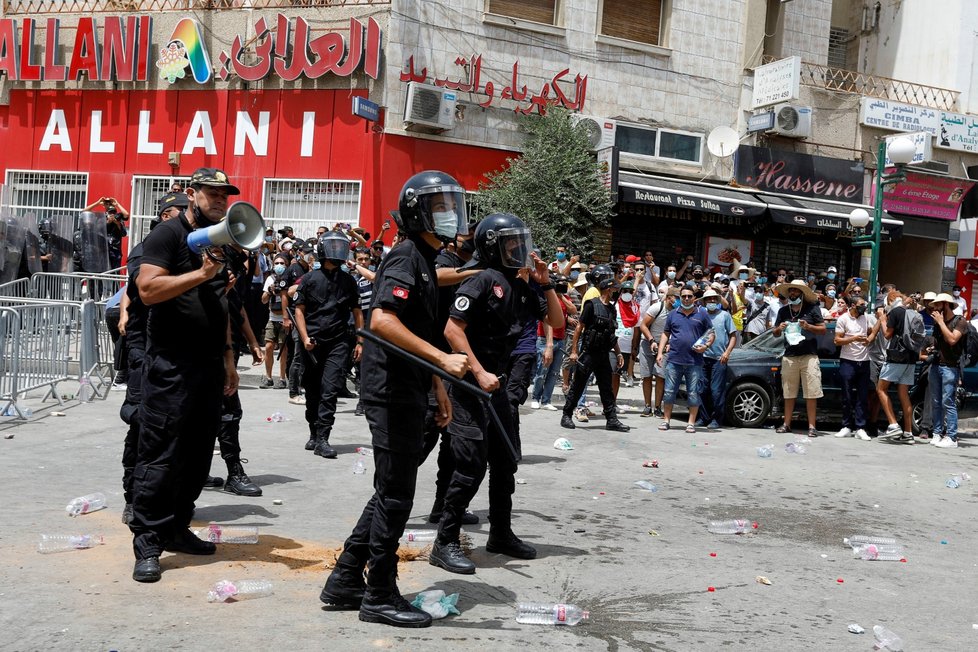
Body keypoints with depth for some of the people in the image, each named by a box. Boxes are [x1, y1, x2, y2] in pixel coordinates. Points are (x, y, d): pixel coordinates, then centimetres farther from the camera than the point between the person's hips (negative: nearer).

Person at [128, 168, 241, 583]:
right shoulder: (168, 234, -6)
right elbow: (148, 289, -18)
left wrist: (228, 358, 19)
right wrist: (201, 274, -21)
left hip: (209, 365, 8)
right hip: (171, 365, -8)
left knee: (197, 454, 11)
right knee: (160, 455, -6)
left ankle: (176, 530, 22)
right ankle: (147, 545, 0)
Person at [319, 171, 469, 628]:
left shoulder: (425, 260, 18)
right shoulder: (406, 256, -12)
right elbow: (383, 321, -27)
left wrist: (439, 388, 22)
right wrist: (442, 358, -28)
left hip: (407, 390, 10)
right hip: (392, 390, -10)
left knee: (392, 492, 16)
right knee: (395, 495, -1)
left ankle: (345, 581, 24)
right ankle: (380, 596, 11)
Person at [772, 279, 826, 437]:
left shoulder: (812, 308, 4)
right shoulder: (783, 311, 14)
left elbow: (823, 329, 4)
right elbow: (775, 333, 20)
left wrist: (808, 326, -13)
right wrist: (779, 328, -3)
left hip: (809, 356, -3)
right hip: (789, 357, 3)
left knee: (811, 393, -5)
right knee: (789, 393, 5)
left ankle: (812, 426, -3)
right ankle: (786, 424, 11)